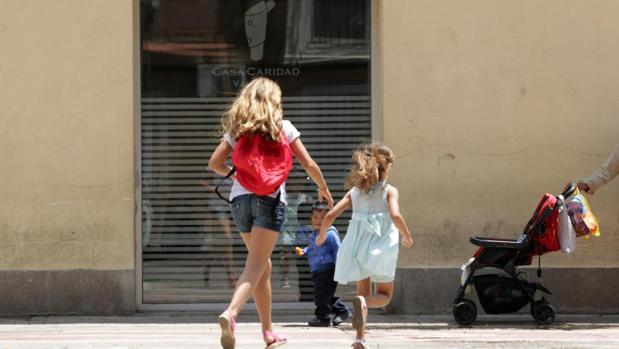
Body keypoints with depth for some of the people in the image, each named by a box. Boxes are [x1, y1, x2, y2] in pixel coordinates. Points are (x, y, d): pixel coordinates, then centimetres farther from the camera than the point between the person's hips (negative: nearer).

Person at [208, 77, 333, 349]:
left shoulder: (236, 130, 11)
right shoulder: (283, 128, 3)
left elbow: (214, 163, 6)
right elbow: (308, 164, 3)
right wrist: (323, 188, 20)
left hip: (240, 197, 4)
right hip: (269, 198, -4)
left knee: (262, 266, 17)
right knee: (256, 265, -12)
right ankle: (231, 313, -37)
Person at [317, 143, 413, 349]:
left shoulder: (354, 192, 7)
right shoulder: (389, 191, -3)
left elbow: (330, 216, 0)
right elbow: (395, 215, -20)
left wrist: (321, 236, 18)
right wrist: (407, 237, -4)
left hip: (358, 247, 3)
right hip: (381, 247, -3)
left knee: (364, 292, 19)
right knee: (384, 295, 11)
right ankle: (363, 302, -24)